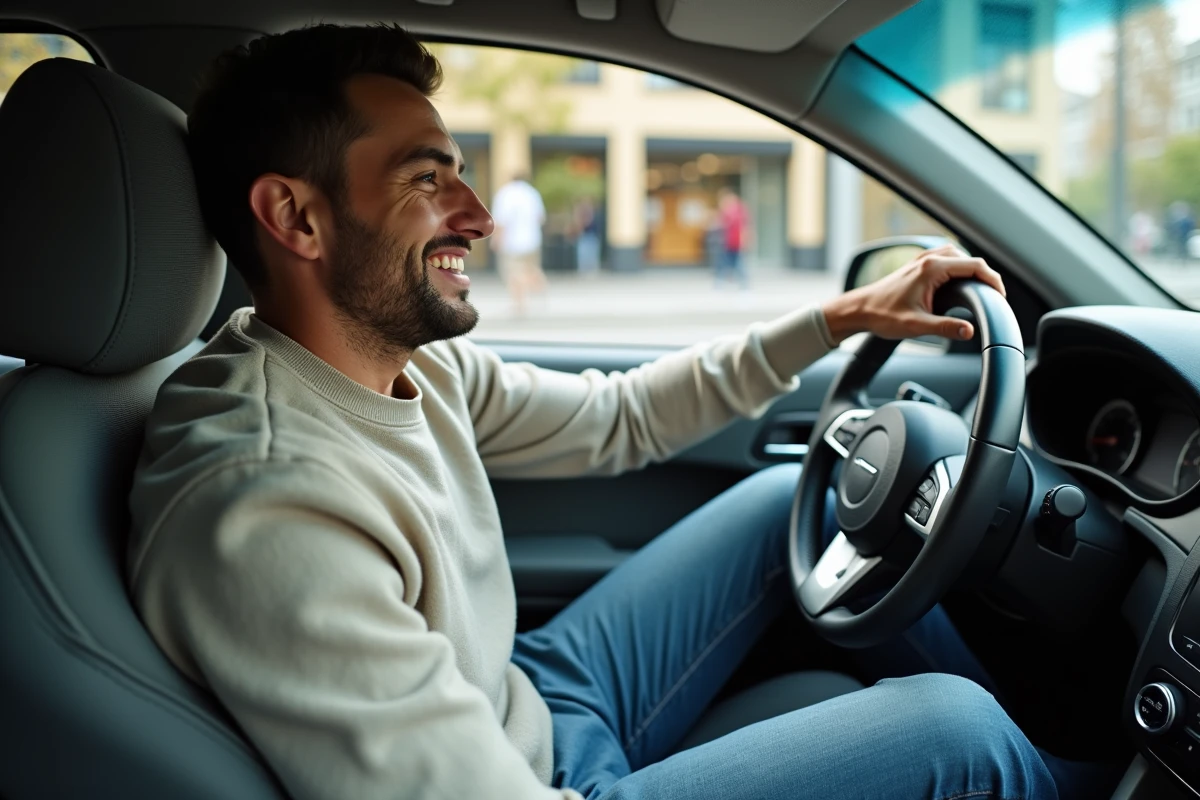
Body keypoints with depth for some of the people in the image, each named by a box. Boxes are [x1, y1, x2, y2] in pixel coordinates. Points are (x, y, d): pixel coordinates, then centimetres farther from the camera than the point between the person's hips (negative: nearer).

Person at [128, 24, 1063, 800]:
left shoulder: (405, 364, -5)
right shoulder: (267, 517, -34)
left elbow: (622, 416, 7)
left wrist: (844, 315, 5)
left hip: (524, 700, 9)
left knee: (791, 496, 12)